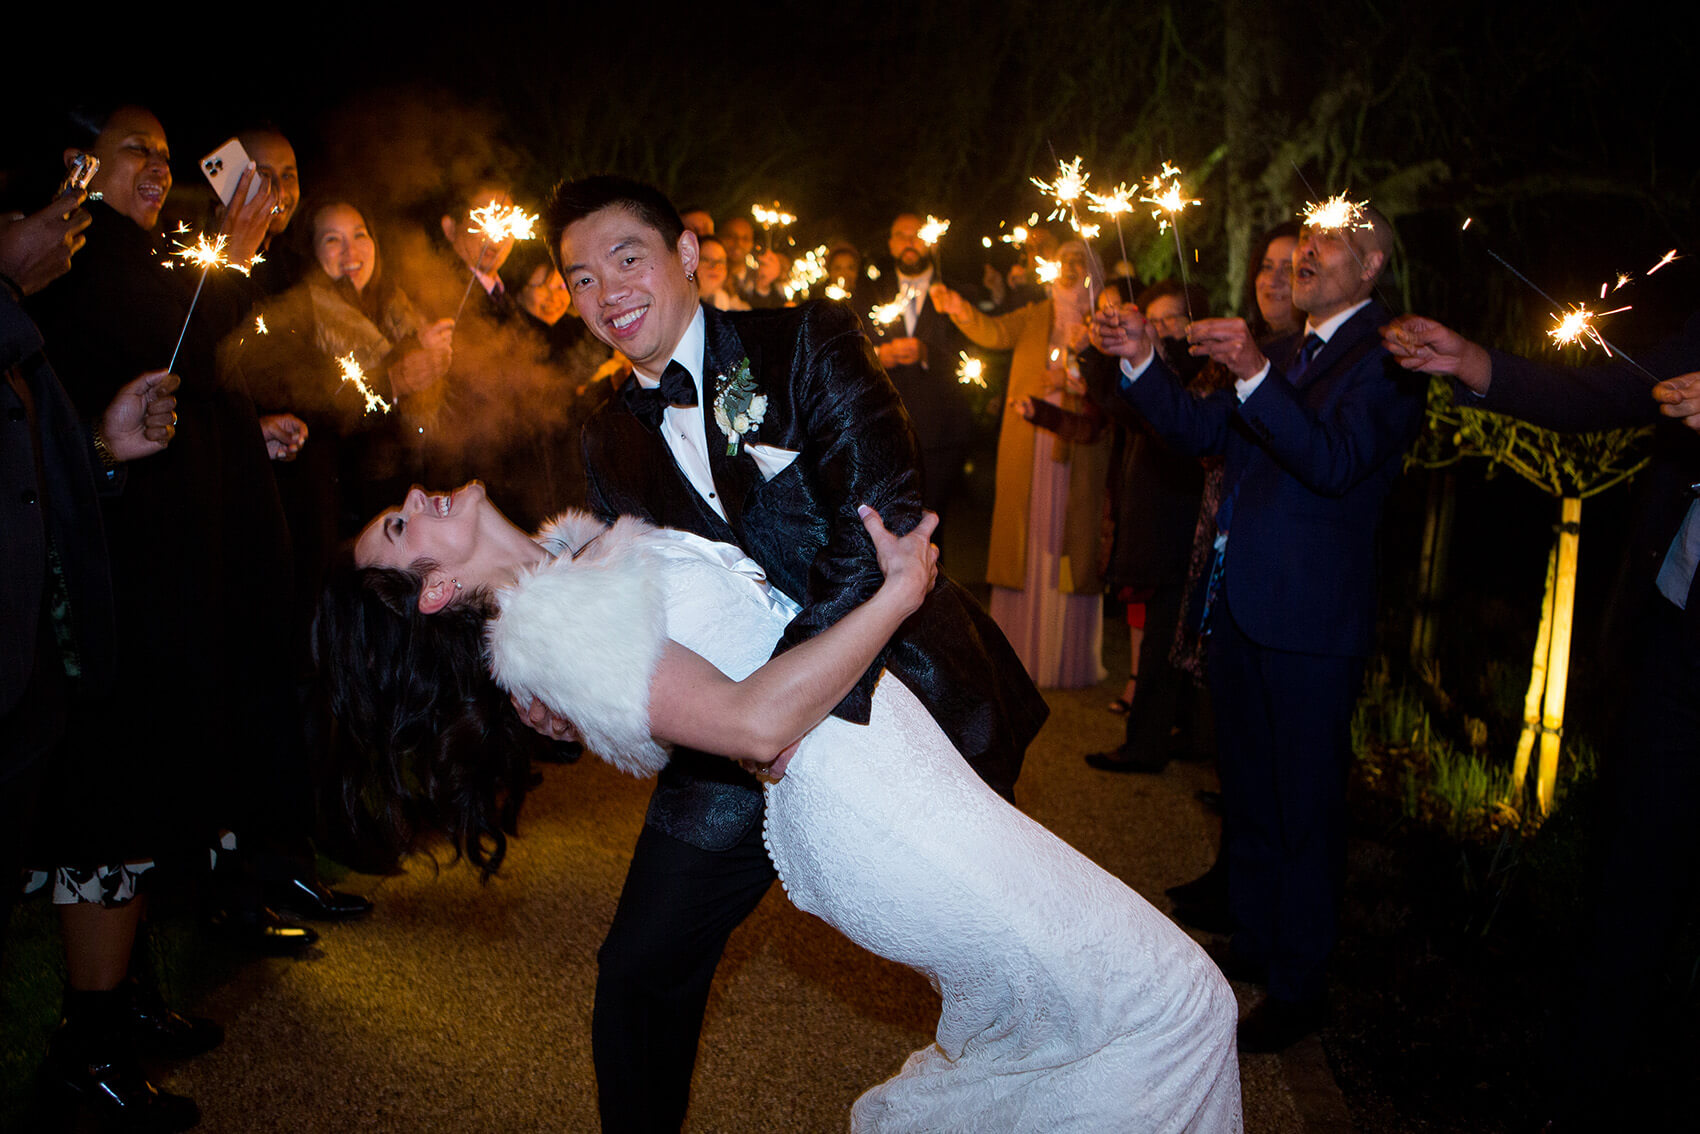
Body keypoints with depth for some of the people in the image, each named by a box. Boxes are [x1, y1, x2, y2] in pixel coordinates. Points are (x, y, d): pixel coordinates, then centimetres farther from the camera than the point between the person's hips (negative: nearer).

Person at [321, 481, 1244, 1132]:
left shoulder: (574, 545, 10)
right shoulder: (553, 626, -17)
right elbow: (756, 721, -24)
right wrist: (899, 592, -18)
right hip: (864, 801, -9)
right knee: (1172, 1001, -2)